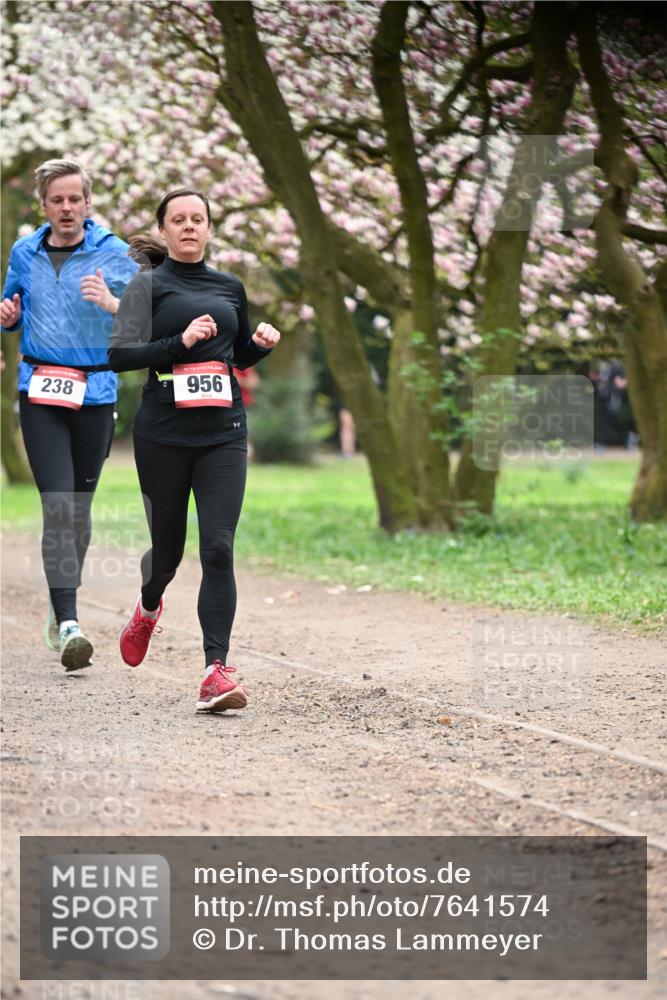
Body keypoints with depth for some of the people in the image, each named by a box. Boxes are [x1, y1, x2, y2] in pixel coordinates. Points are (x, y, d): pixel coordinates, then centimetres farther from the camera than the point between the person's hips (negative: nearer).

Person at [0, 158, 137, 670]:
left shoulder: (114, 254, -2)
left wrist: (111, 304, -29)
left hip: (95, 394, 0)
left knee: (79, 506, 10)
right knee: (57, 505, -12)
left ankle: (62, 611, 29)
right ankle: (68, 624, -19)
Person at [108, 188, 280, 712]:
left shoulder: (231, 287, 13)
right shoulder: (149, 285, 1)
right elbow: (120, 355, -9)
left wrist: (262, 343, 6)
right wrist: (180, 342, -20)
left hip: (223, 433, 2)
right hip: (163, 433, -2)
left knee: (218, 550, -12)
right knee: (168, 546, 11)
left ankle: (216, 671, -16)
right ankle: (148, 608, 47)